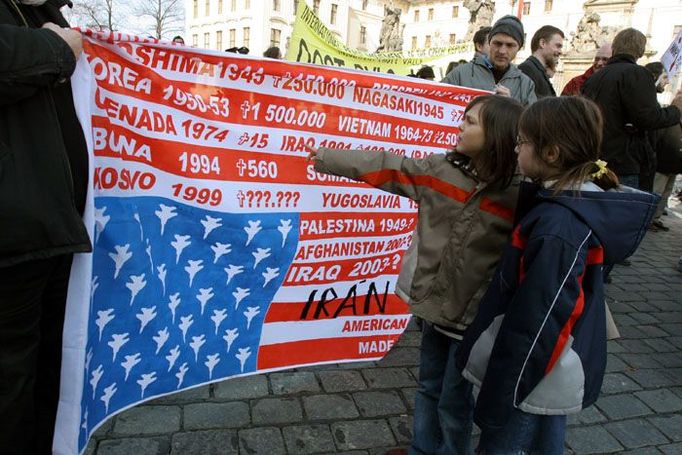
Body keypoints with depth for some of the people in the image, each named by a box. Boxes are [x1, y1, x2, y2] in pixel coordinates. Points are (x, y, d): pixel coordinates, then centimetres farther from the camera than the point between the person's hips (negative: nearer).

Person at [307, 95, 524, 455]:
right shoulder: (441, 169, -6)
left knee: (453, 402, 14)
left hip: (473, 316, -5)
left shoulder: (519, 197, -18)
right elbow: (386, 167, 0)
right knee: (429, 388, 25)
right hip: (435, 303, 5)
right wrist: (329, 158, 4)